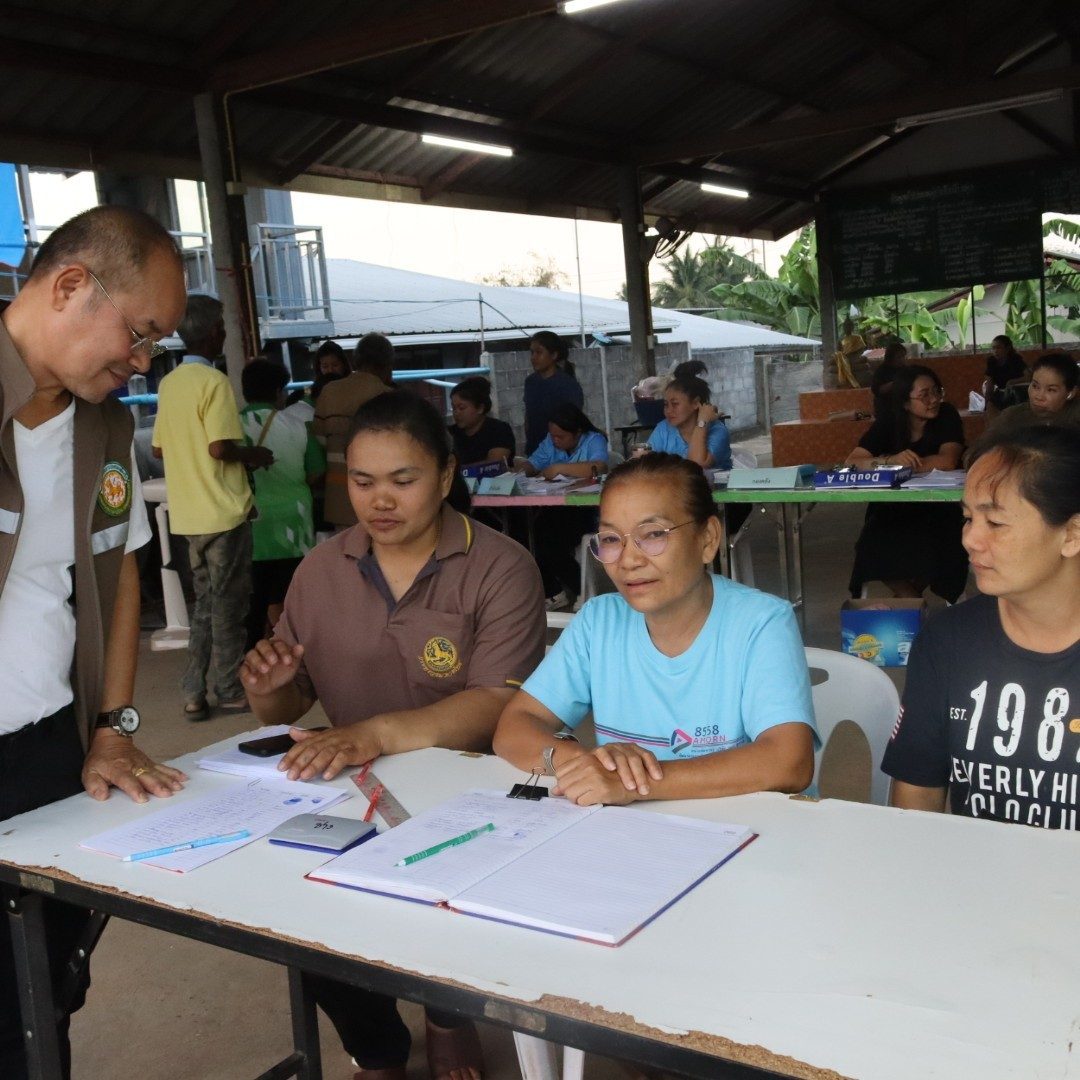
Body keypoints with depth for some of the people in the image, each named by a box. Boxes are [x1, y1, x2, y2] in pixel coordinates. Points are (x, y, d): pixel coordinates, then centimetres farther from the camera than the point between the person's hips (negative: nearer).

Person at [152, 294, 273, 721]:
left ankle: (194, 693, 15)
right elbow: (220, 447, -22)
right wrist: (254, 455, -4)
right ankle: (229, 690, 11)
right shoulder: (214, 381, -13)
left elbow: (159, 448, 15)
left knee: (206, 602, 15)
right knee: (228, 604, 3)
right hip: (223, 511, -7)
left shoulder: (169, 383, 11)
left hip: (189, 513, 7)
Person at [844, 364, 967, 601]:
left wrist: (898, 464, -20)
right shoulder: (888, 423, -4)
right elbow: (852, 463, -15)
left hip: (937, 508, -1)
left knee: (939, 551, -29)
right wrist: (890, 461, -34)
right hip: (893, 509, 1)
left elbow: (947, 461, -23)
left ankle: (909, 594, 4)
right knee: (874, 549, -27)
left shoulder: (947, 416, -7)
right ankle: (911, 598, 0)